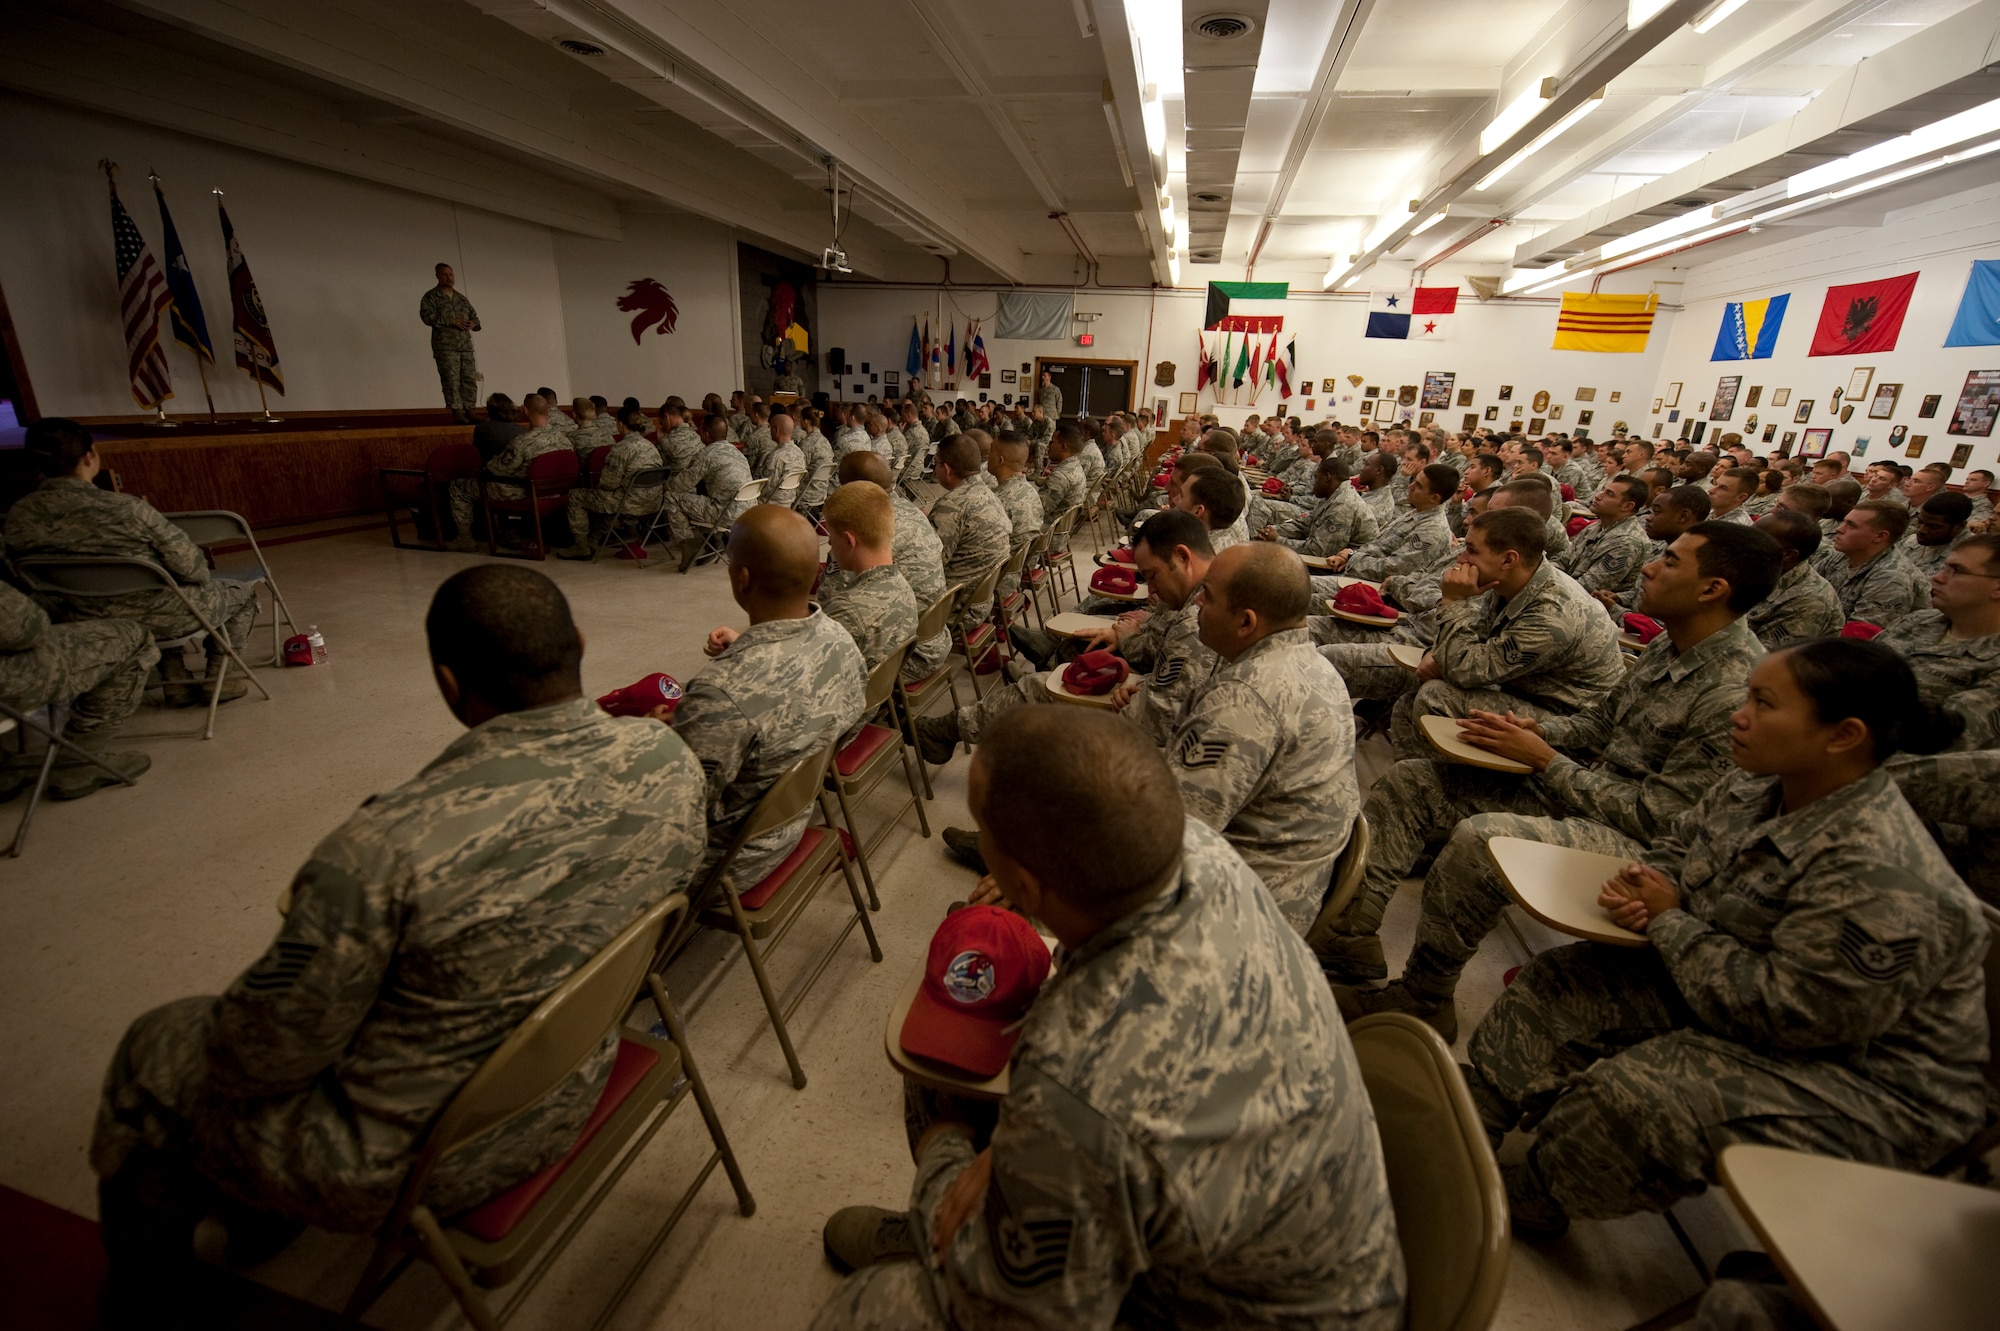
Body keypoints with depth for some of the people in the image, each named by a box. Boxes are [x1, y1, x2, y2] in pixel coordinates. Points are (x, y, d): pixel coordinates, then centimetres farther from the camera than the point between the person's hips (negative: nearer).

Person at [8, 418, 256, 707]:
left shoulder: (18, 516, -8)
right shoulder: (126, 508, -26)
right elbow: (191, 568, -19)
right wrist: (202, 575, 4)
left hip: (87, 624, 6)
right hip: (157, 618, -6)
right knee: (243, 592, 21)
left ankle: (175, 681, 32)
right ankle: (215, 680, 21)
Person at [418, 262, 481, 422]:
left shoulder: (461, 298, 21)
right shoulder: (431, 297, 4)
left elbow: (474, 317, 25)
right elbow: (427, 316, -9)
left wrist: (473, 324, 0)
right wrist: (451, 321, -16)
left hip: (466, 346, 5)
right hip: (445, 347, -5)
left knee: (470, 379, 1)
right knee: (451, 380, -8)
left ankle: (468, 411, 7)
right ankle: (457, 412, -8)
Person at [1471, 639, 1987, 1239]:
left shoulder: (1878, 880, -32)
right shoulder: (1757, 788, -5)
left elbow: (1780, 1012, -30)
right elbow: (1678, 844, 12)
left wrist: (1669, 921, -20)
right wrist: (1643, 882, -11)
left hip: (1862, 1076, -9)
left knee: (1630, 1098, -24)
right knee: (1557, 985, -1)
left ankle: (1529, 1202, 5)